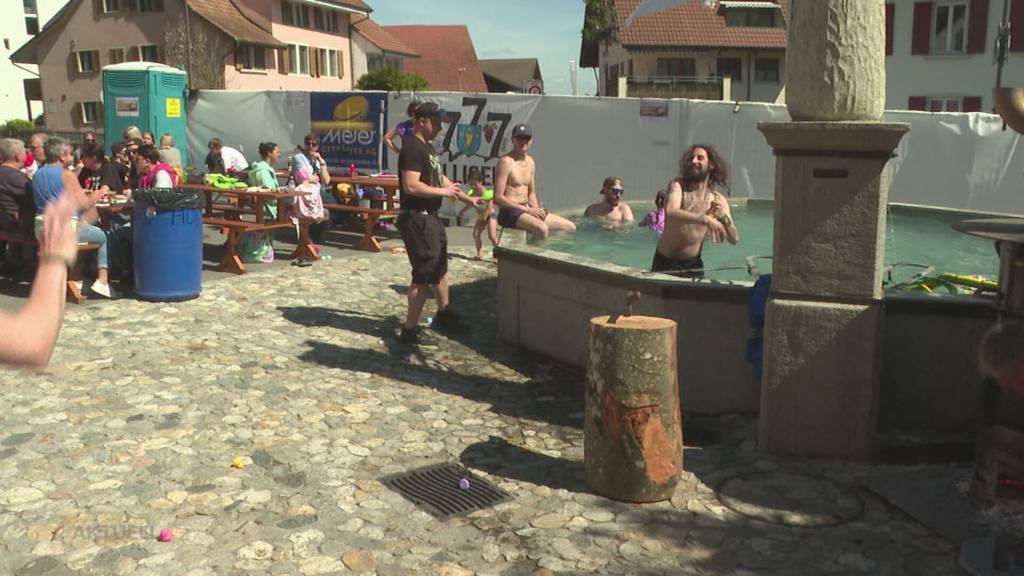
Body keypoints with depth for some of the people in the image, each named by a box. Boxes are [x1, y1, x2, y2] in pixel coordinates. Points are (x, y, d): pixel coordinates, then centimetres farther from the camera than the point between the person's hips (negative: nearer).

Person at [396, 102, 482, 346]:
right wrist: (442, 191, -18)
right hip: (417, 219, -11)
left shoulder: (428, 148, 15)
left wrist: (467, 198, 22)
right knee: (424, 274, -6)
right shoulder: (412, 148, -17)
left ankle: (444, 315, 39)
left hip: (431, 217, 11)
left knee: (440, 267, 22)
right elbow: (411, 186, -27)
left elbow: (440, 179, 25)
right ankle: (410, 330, 2)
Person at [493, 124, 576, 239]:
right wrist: (527, 209, -17)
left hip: (527, 210, 9)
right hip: (510, 212, -9)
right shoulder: (506, 162, -11)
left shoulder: (530, 162, 14)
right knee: (542, 228, -37)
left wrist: (536, 210, -2)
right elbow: (498, 198, -16)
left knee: (570, 227, 4)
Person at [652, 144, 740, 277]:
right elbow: (670, 212, -30)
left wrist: (724, 217, -23)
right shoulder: (678, 185, -9)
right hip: (664, 261, -2)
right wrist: (705, 219, -40)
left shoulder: (718, 200, -3)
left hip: (692, 264, 2)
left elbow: (734, 239, -5)